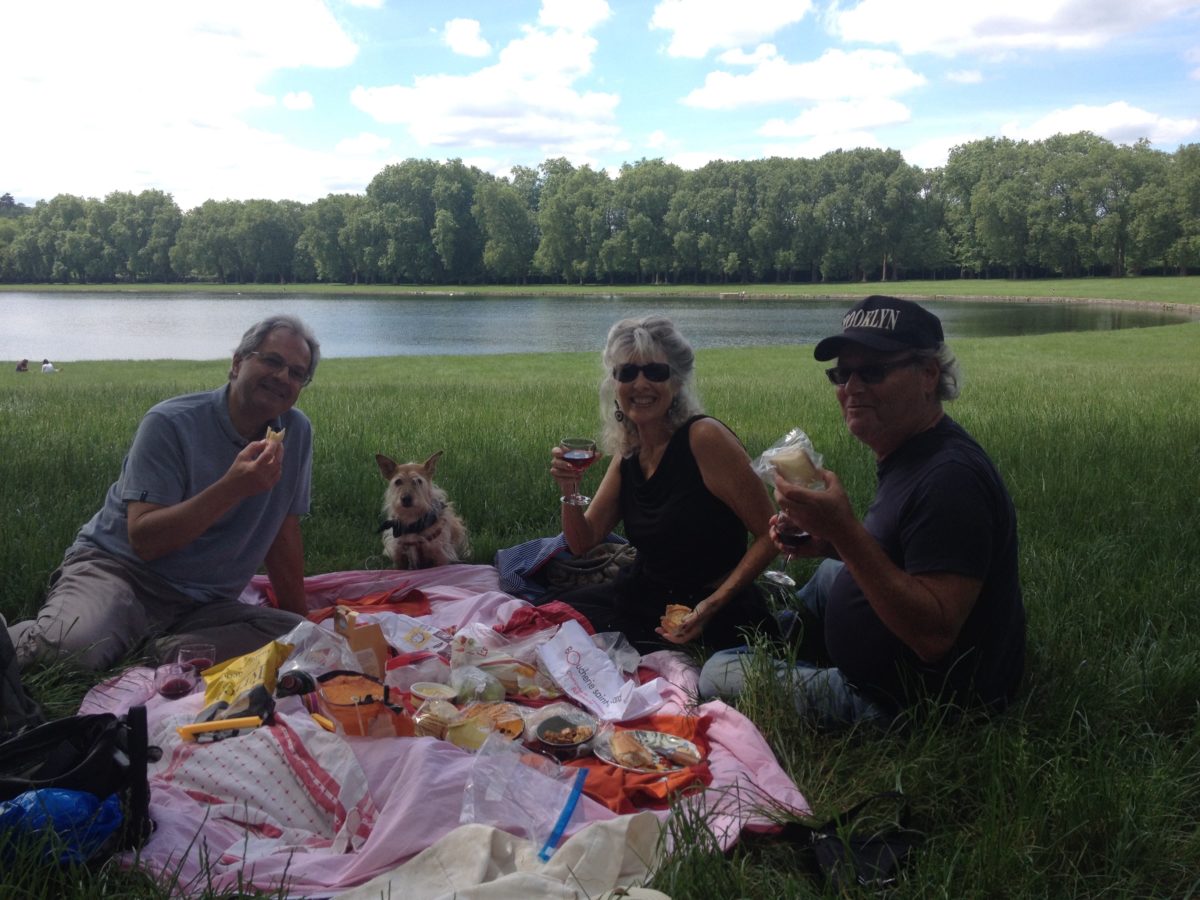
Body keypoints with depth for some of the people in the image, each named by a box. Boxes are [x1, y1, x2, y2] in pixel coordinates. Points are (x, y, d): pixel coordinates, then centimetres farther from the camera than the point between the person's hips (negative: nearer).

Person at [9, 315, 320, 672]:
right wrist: (233, 486, -28)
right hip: (118, 570, -4)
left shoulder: (297, 432, 4)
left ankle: (165, 652, -14)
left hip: (202, 607, 4)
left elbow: (284, 536, 12)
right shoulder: (170, 424, -11)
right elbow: (143, 540, -19)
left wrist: (300, 621, 11)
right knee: (72, 644, -37)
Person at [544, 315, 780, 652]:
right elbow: (583, 542, 6)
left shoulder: (704, 437, -18)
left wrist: (712, 605, -26)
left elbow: (769, 534, -18)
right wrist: (569, 492, -13)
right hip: (642, 596, 7)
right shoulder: (627, 452, 4)